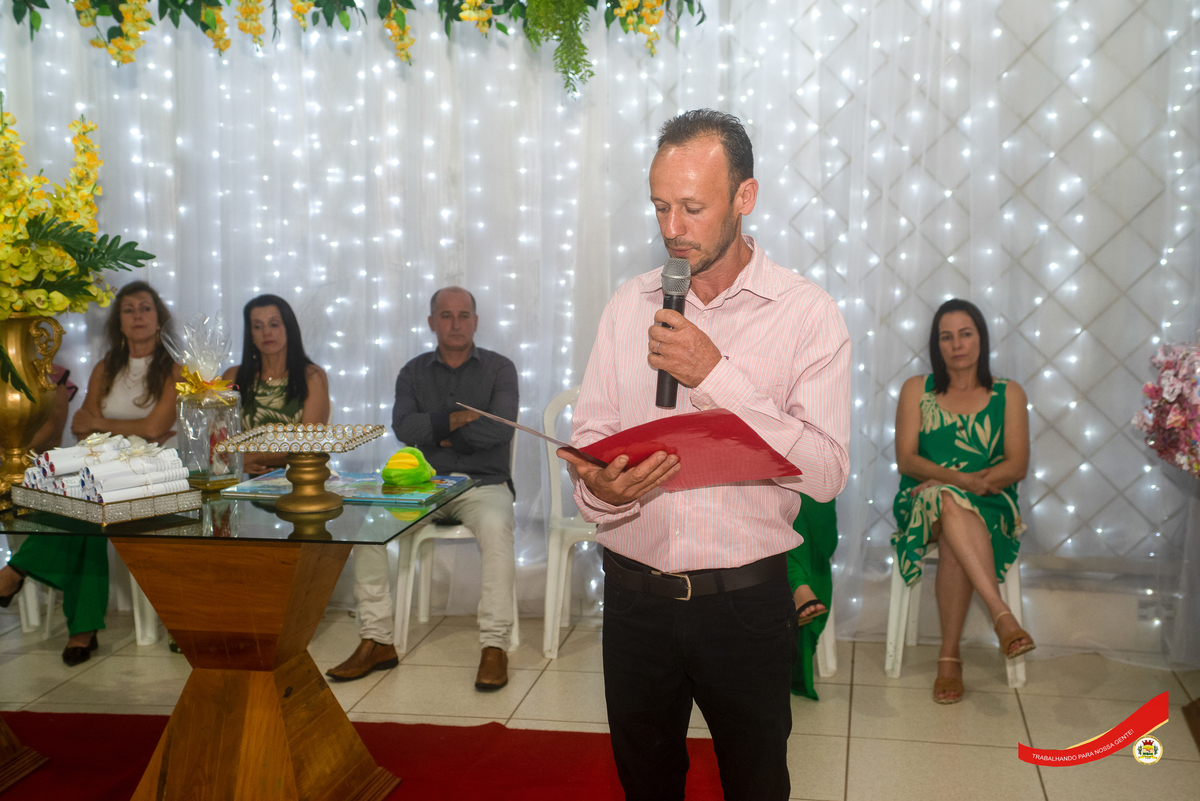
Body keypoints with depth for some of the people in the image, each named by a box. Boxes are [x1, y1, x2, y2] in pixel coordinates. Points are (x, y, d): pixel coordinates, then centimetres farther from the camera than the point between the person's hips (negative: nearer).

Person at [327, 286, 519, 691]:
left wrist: (438, 430, -7)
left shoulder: (499, 369, 4)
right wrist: (457, 419, -15)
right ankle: (377, 641, -15)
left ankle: (494, 646, -30)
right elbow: (403, 428, -7)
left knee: (495, 527, -36)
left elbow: (499, 430, -13)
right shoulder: (414, 372, 12)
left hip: (484, 483, -3)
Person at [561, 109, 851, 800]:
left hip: (746, 598, -3)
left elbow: (826, 471, -16)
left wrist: (717, 375, -21)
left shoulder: (807, 313, -7)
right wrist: (603, 490, -21)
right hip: (634, 593, 3)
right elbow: (588, 441, 2)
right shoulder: (629, 306, 4)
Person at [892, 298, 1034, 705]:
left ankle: (949, 657, -29)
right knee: (949, 503, -38)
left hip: (989, 506, 0)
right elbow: (906, 459, -1)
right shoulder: (916, 389, 10)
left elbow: (1017, 465, 2)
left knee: (955, 543, -35)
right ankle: (1002, 614, -44)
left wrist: (978, 481, -17)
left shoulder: (1009, 394, 10)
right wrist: (958, 479, -18)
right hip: (924, 502, 0)